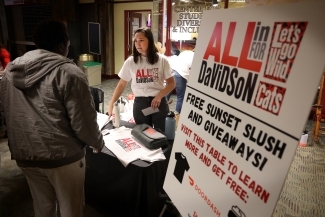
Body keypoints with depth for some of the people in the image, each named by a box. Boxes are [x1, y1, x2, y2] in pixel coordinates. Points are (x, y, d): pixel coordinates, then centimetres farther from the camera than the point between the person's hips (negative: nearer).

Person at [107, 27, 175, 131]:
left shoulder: (161, 60, -4)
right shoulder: (130, 61, -1)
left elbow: (171, 83, 0)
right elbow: (121, 84, 3)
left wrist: (159, 96, -16)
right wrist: (111, 103, -7)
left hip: (159, 102, -1)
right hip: (140, 103, 1)